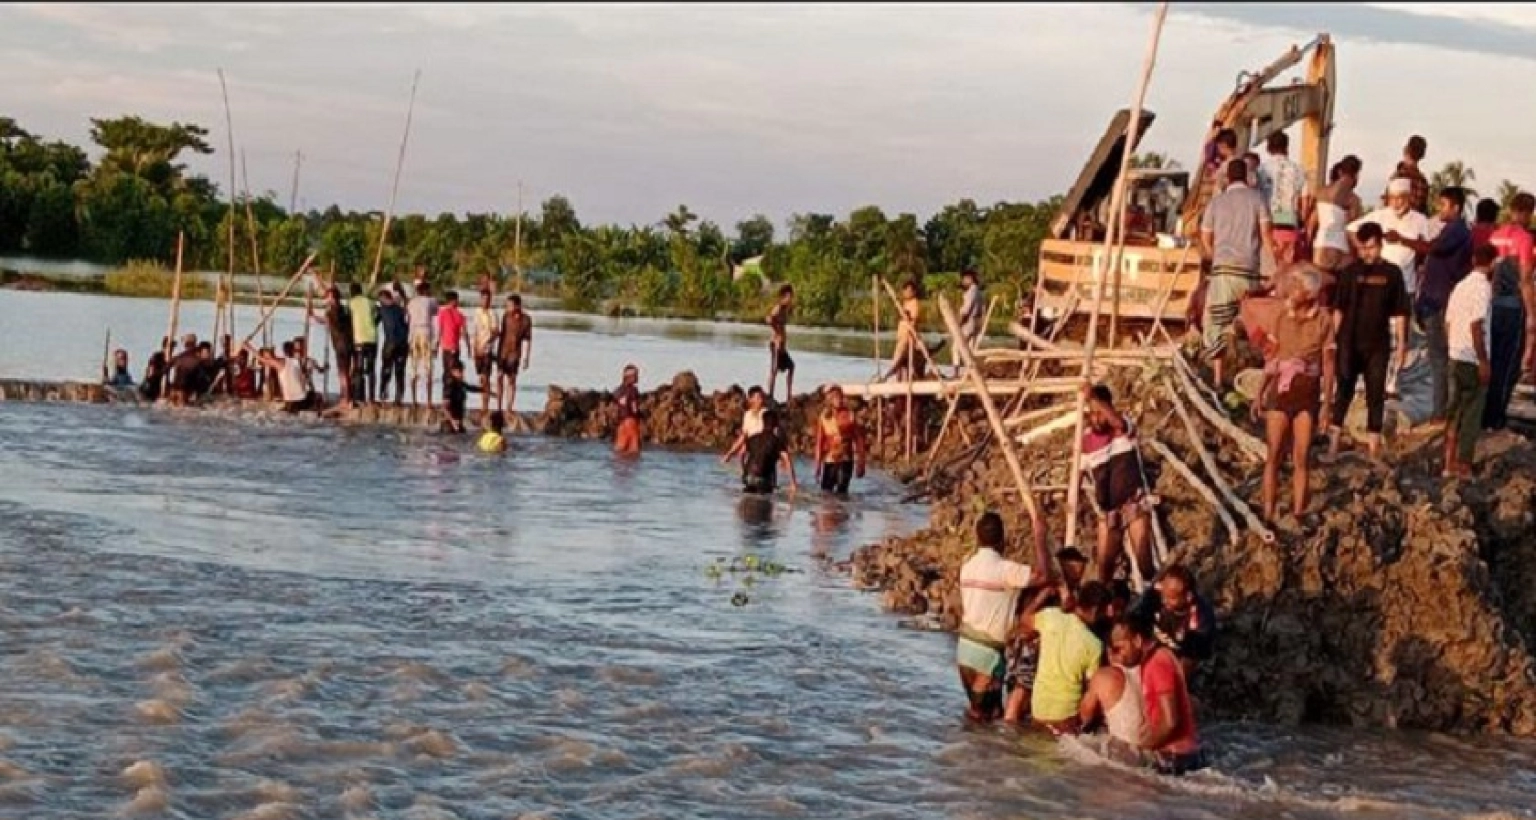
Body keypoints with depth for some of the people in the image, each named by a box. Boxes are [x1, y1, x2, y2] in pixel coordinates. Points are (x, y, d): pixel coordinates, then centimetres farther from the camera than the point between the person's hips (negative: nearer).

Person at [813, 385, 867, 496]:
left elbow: (859, 440, 0)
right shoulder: (824, 418, 1)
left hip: (846, 461, -1)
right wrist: (818, 465, 3)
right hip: (829, 461, 1)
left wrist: (860, 463, -2)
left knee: (841, 492, -3)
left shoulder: (849, 416, -2)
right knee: (826, 492, 0)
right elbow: (819, 443, 4)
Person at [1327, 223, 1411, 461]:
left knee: (1376, 394, 5)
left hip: (1378, 344, 1)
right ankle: (1333, 441, 4)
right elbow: (1338, 308, 2)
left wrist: (1402, 343, 3)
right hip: (1350, 343, -1)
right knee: (1344, 390, 1)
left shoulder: (1392, 273, 1)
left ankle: (1373, 445, 11)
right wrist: (1333, 338, -2)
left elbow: (1399, 312, 5)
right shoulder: (1351, 271, 0)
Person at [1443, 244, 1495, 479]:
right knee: (1472, 414, 0)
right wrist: (1484, 361, -18)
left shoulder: (1461, 286, 10)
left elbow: (1448, 324, 12)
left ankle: (1450, 463, 15)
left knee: (1454, 410, 12)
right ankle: (1463, 465, 2)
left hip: (1456, 357, 8)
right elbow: (1476, 326, -21)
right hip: (1473, 360, -8)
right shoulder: (1483, 287, -13)